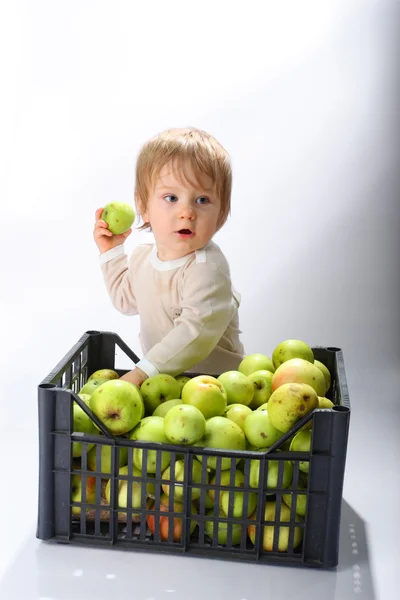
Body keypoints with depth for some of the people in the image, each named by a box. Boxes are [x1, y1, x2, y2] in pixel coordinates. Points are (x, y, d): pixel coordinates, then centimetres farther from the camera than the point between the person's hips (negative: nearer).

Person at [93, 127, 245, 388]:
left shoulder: (207, 268, -23)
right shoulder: (143, 256, 3)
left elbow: (197, 333, -33)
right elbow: (126, 299, 25)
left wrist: (144, 371, -36)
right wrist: (111, 251, 17)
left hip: (213, 380, -4)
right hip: (160, 376, 4)